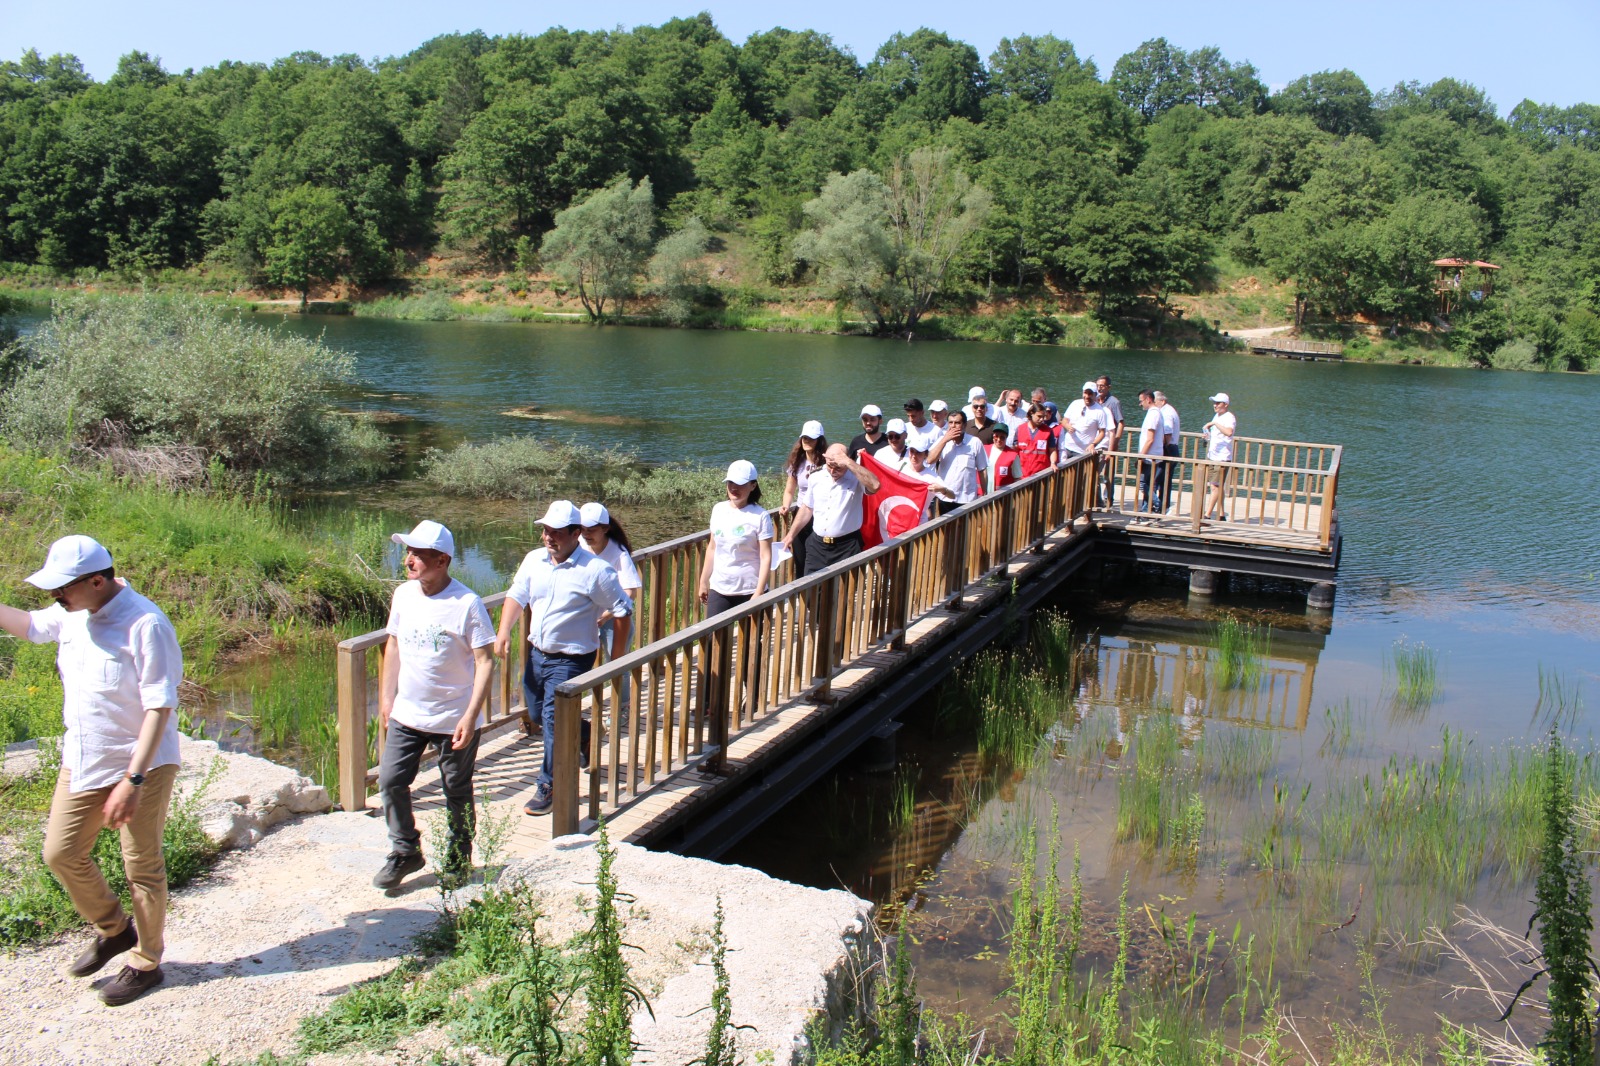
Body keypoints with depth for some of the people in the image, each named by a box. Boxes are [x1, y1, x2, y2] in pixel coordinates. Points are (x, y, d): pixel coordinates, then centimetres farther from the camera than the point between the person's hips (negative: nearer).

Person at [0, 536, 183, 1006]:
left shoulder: (144, 625, -24)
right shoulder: (72, 614, 0)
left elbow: (160, 708, -24)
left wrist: (133, 781, -27)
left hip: (141, 765, -8)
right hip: (81, 763, 8)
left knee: (142, 868, 6)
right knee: (61, 853, 14)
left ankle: (146, 963, 25)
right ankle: (114, 929, 38)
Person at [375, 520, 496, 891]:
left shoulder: (466, 603, -18)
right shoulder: (403, 594, 0)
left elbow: (485, 661, -16)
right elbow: (393, 645, 13)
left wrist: (471, 717, -20)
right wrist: (386, 697, 13)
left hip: (454, 719, -5)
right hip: (407, 714, 5)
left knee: (457, 794, 9)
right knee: (390, 781, 3)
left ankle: (458, 862, 30)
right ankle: (405, 851, 25)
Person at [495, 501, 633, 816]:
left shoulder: (595, 571, -16)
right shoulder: (534, 560, 1)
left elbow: (623, 611, -9)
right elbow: (517, 595, 7)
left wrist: (617, 656, -6)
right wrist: (504, 632, -9)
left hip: (571, 658, -7)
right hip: (537, 653, 7)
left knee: (553, 719, -10)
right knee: (538, 714, 19)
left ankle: (548, 787, 5)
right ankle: (587, 734, 46)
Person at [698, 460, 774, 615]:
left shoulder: (760, 516, -11)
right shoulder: (718, 510, 4)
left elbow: (766, 557, -13)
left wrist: (758, 593, -17)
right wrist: (703, 582, 15)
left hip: (749, 591, -4)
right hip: (719, 589, 4)